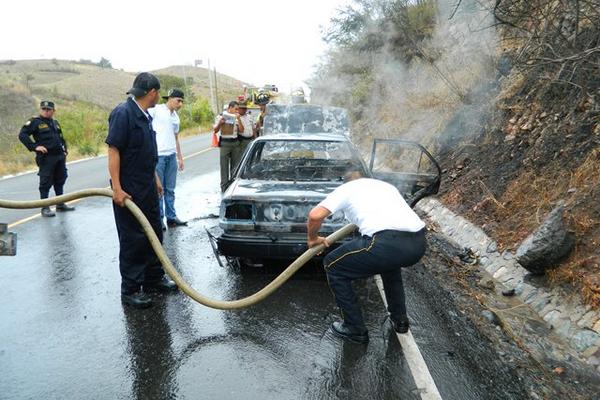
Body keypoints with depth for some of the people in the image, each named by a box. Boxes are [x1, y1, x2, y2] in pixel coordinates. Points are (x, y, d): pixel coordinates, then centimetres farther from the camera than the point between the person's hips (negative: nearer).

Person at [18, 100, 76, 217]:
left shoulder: (55, 123, 17)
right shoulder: (34, 122, -3)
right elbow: (22, 135, -10)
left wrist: (64, 151, 16)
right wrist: (34, 147, -18)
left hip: (60, 156, 7)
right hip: (46, 158, -7)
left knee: (60, 181, 13)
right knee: (45, 183, -3)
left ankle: (60, 204, 24)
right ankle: (45, 208, 3)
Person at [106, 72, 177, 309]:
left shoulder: (145, 116, 11)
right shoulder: (123, 113, -16)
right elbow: (113, 150, -20)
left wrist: (155, 179, 23)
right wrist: (116, 188, -25)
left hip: (147, 188, 9)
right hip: (128, 191, -9)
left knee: (154, 233, 16)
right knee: (133, 240, -1)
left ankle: (153, 279, 30)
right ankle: (130, 290, 11)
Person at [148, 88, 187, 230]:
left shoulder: (176, 117, 18)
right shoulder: (156, 110, -3)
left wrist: (180, 157, 23)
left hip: (172, 156, 7)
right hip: (157, 155, -6)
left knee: (170, 189, 11)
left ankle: (171, 217, 19)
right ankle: (159, 219, 9)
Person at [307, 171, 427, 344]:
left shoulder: (345, 188, 18)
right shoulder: (386, 185, 35)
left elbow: (315, 215, 5)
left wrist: (313, 238, 25)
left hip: (388, 243, -6)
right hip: (418, 244, 7)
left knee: (333, 266, 16)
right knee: (390, 260, 41)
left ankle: (356, 329, 21)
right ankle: (399, 320, 42)